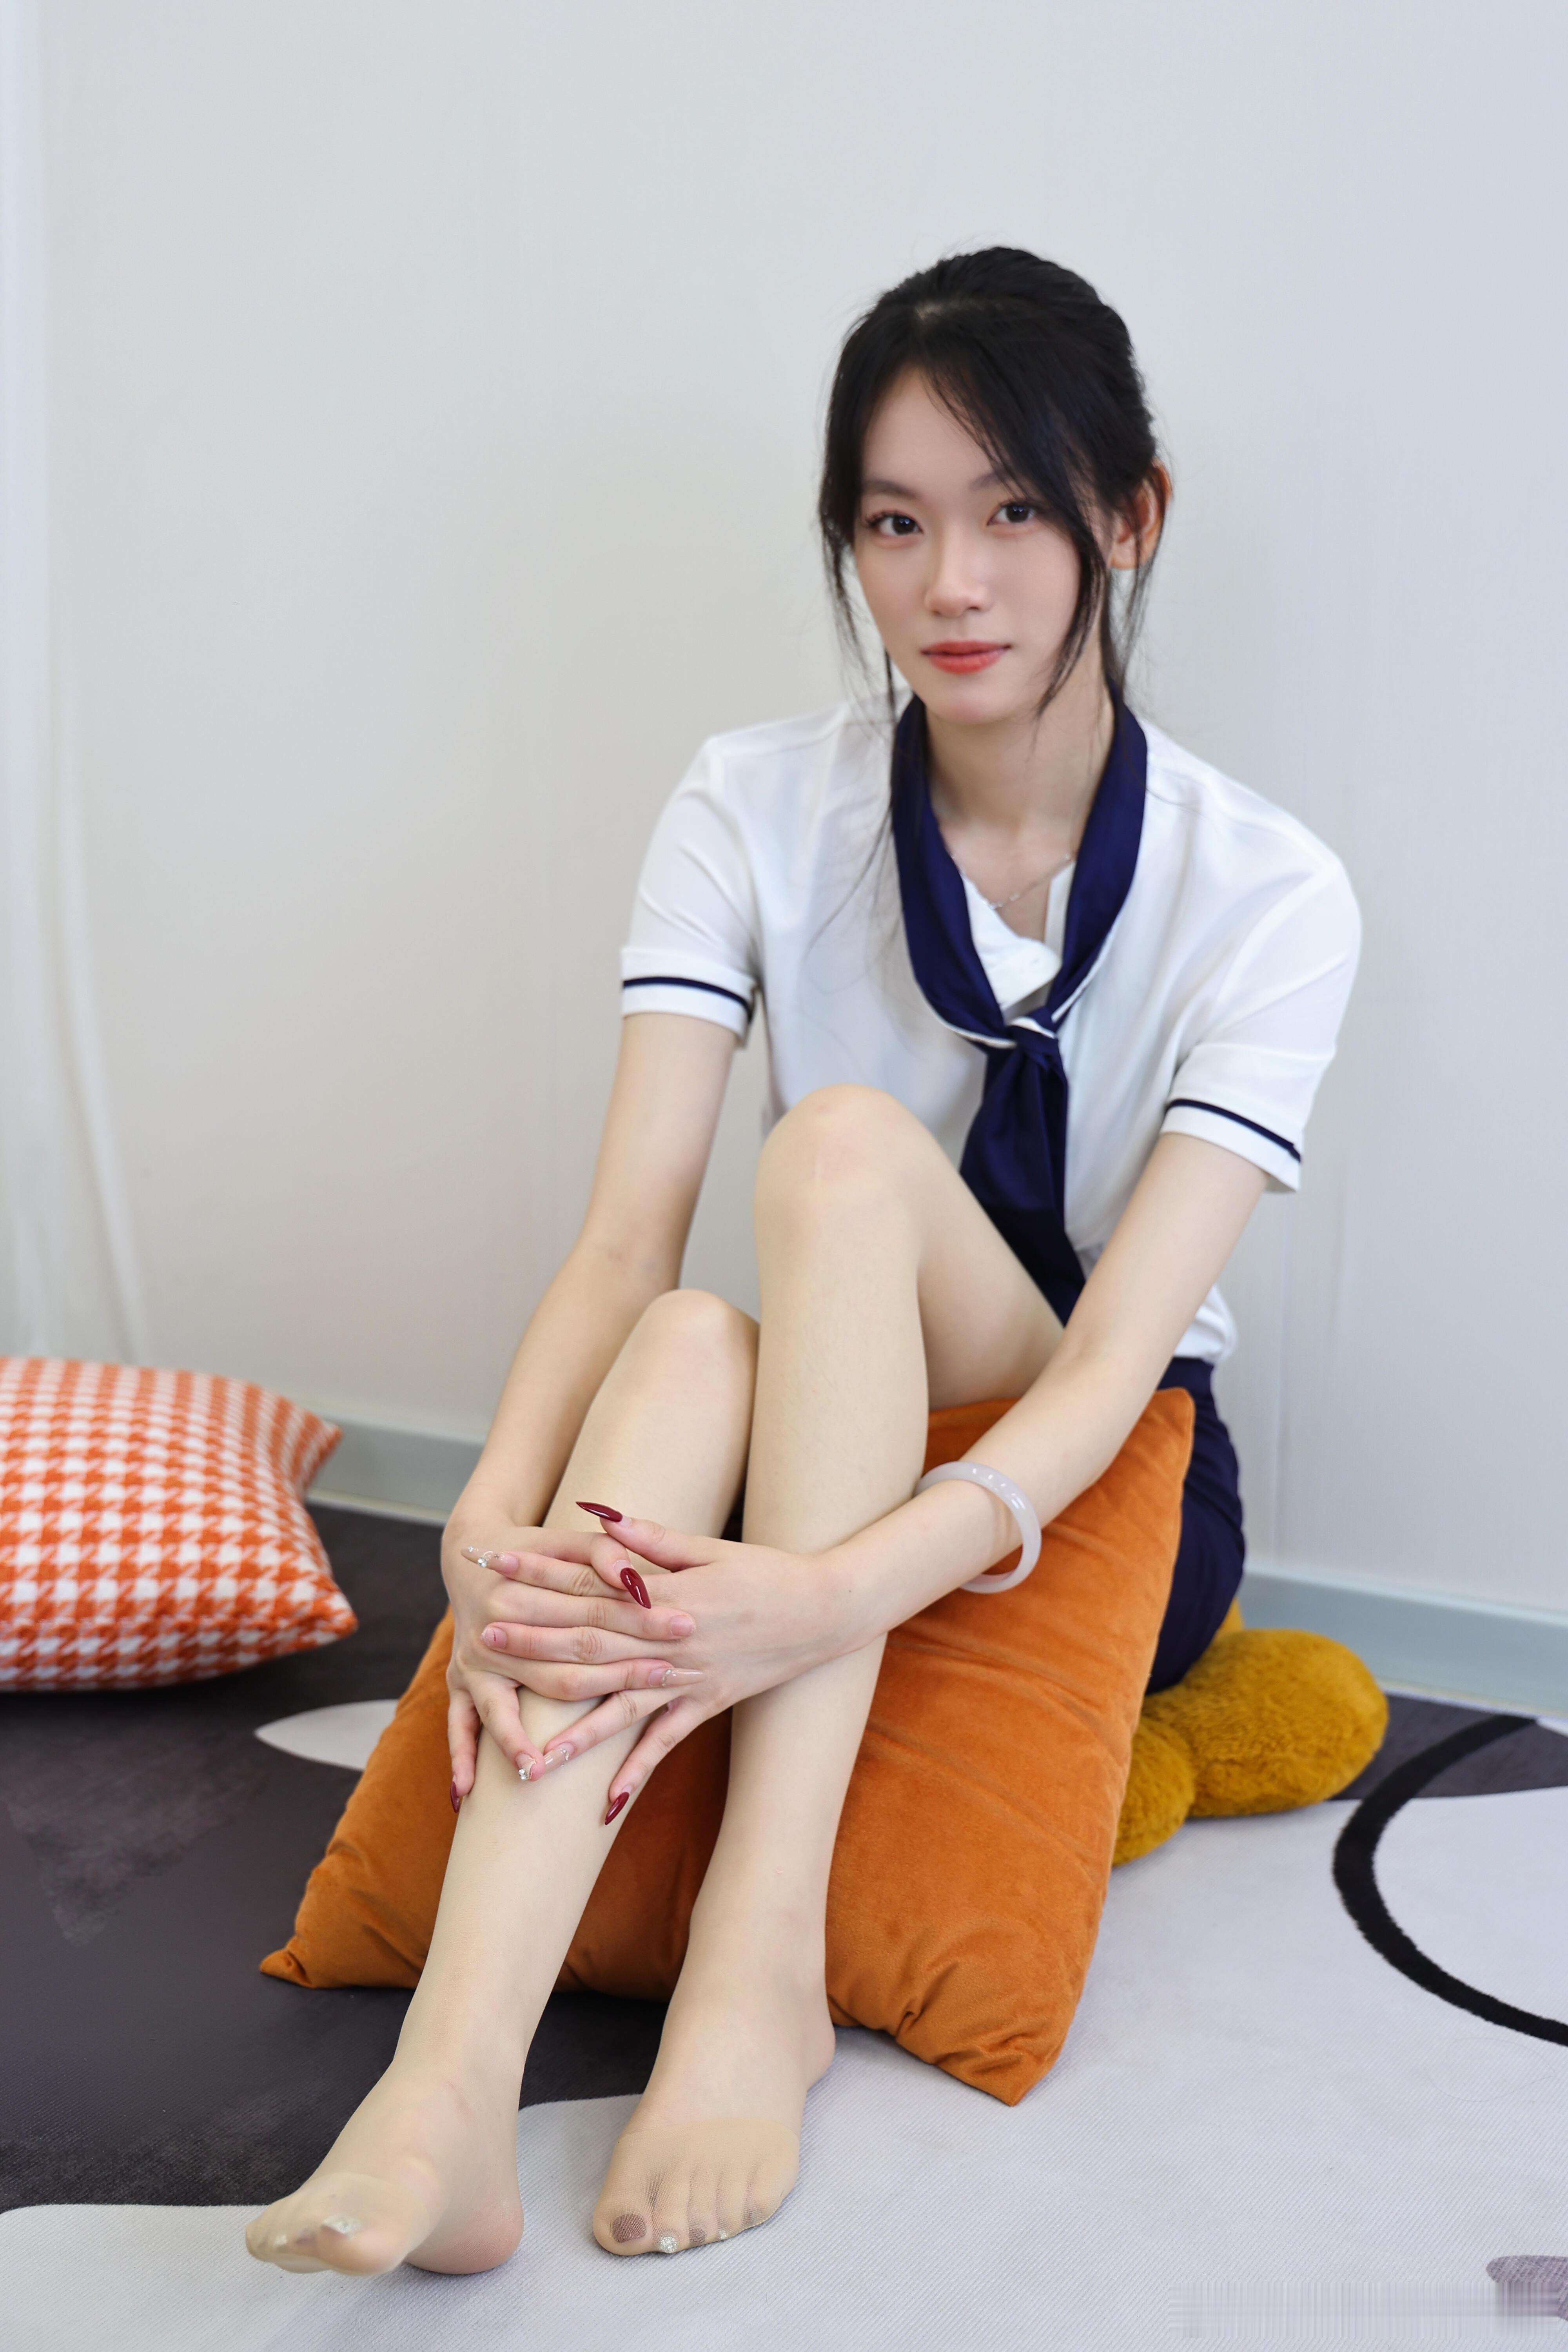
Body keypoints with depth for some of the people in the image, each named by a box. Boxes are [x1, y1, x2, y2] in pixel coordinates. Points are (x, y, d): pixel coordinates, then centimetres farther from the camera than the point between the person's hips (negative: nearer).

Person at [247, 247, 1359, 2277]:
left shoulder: (1266, 892, -12)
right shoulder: (756, 812, -5)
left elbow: (1115, 1356, -23)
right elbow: (624, 1235, -16)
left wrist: (822, 1599, -41)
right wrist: (494, 1520, -37)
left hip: (1104, 1499, -1)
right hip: (793, 1470, 2)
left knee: (846, 1142, -31)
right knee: (690, 1346, -35)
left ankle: (764, 1955, -38)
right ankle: (449, 2106, -50)